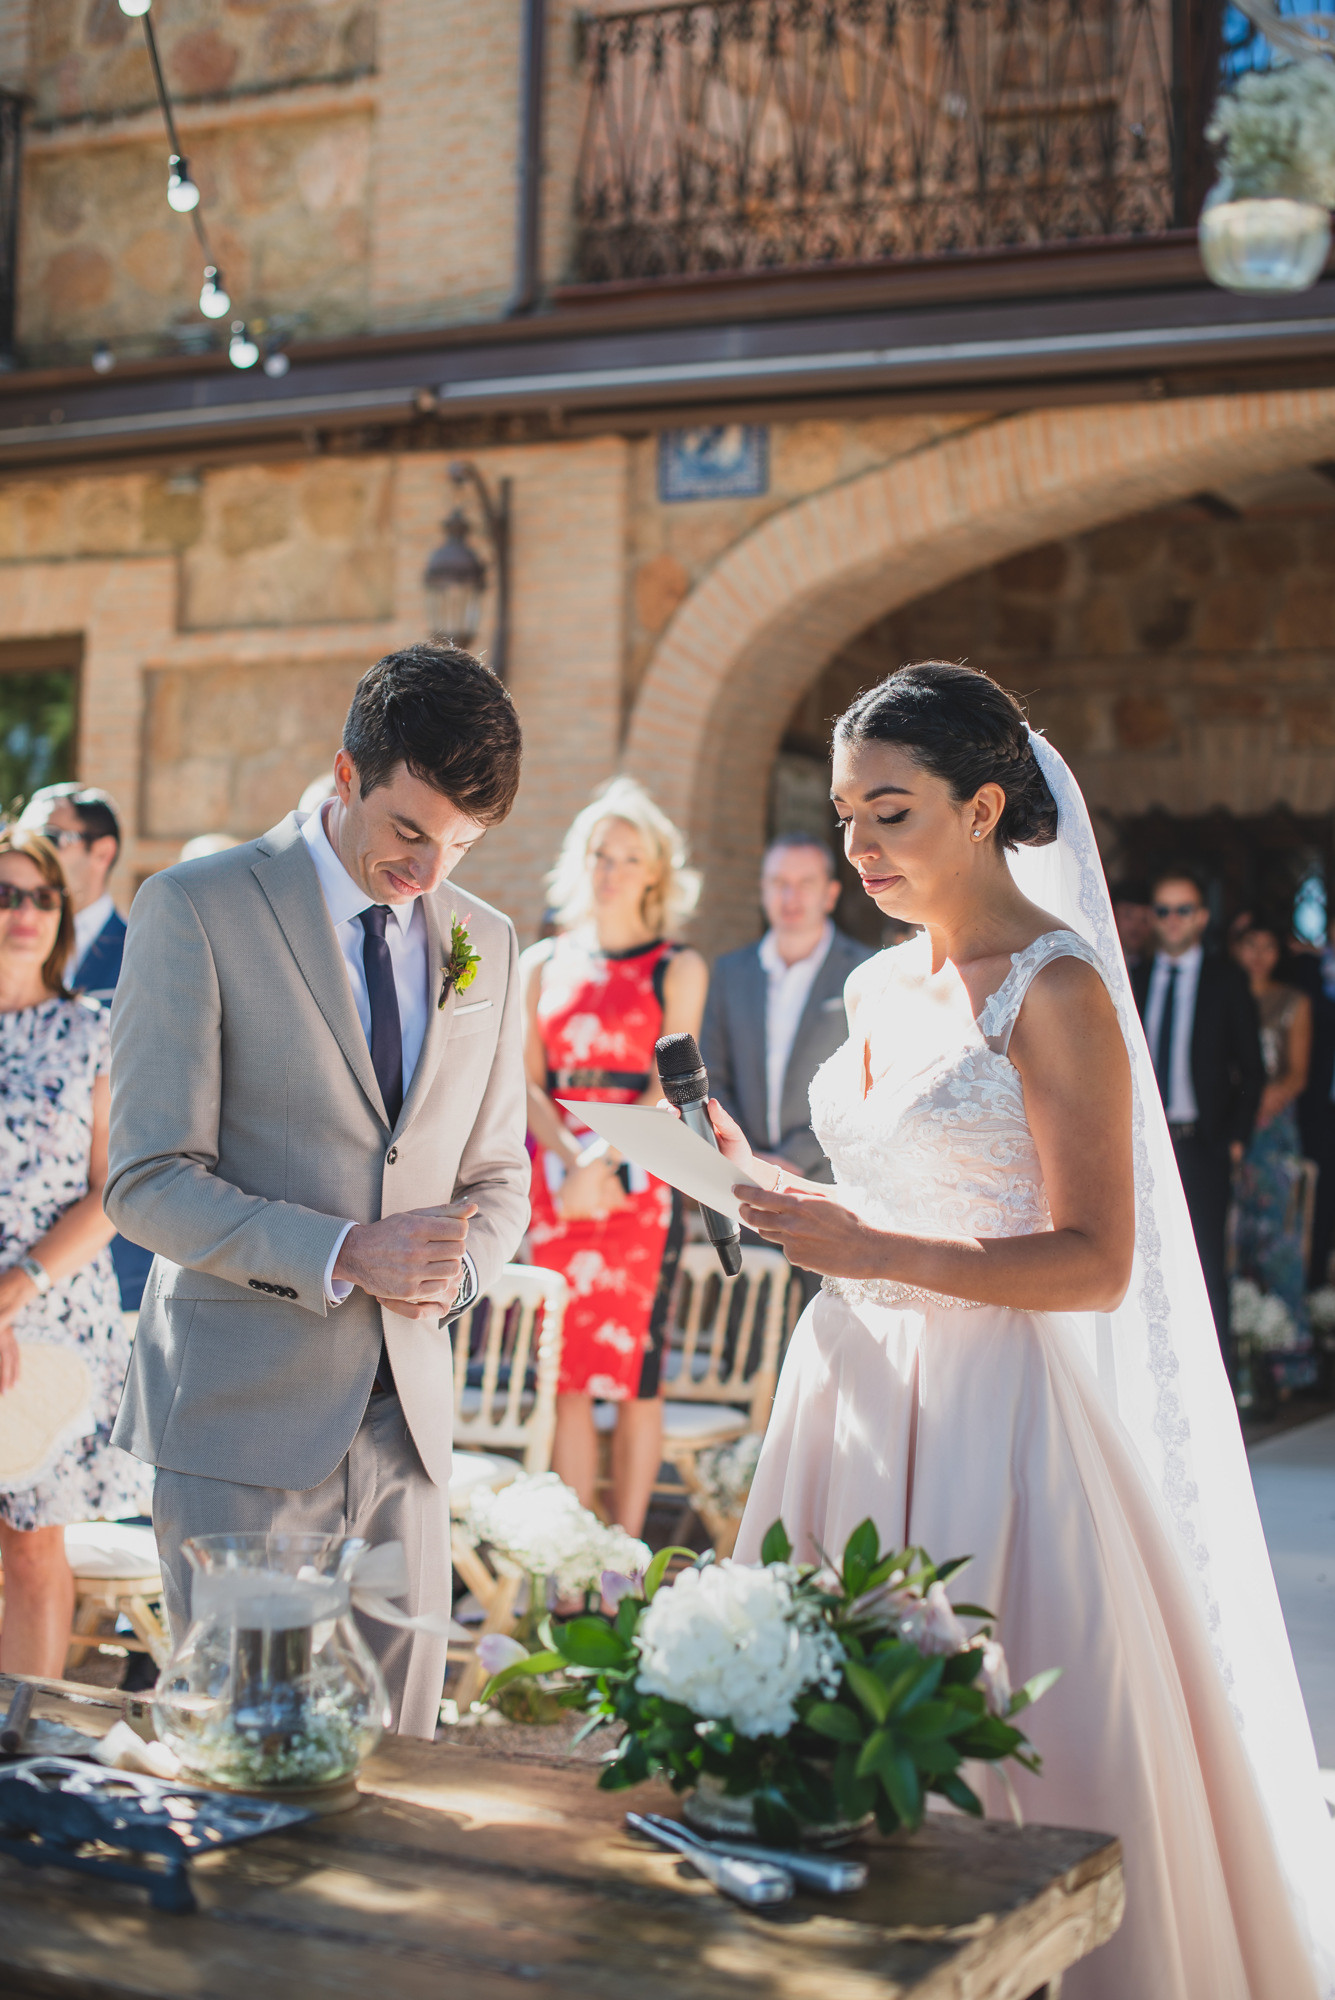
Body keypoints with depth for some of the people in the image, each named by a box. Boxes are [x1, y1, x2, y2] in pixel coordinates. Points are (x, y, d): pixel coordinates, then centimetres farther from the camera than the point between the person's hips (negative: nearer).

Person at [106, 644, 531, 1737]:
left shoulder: (486, 945, 10)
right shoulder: (196, 908, -6)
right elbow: (149, 1183, -10)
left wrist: (457, 1267, -6)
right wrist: (346, 1255, -21)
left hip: (404, 1417, 5)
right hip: (242, 1414, -4)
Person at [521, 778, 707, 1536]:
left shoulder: (679, 968, 4)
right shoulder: (545, 963, 13)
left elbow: (669, 1087, -4)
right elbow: (526, 1081, 6)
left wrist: (602, 1162, -15)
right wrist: (570, 1159, -11)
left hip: (639, 1180, -3)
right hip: (554, 1179, 3)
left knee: (635, 1371, -3)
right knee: (564, 1373, 0)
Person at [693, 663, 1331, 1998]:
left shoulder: (1056, 989, -10)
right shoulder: (880, 988, 13)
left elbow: (1096, 1263, -15)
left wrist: (878, 1253, -24)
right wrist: (760, 1183, 6)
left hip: (991, 1410, -7)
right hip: (857, 1387, 7)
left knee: (997, 1752, -1)